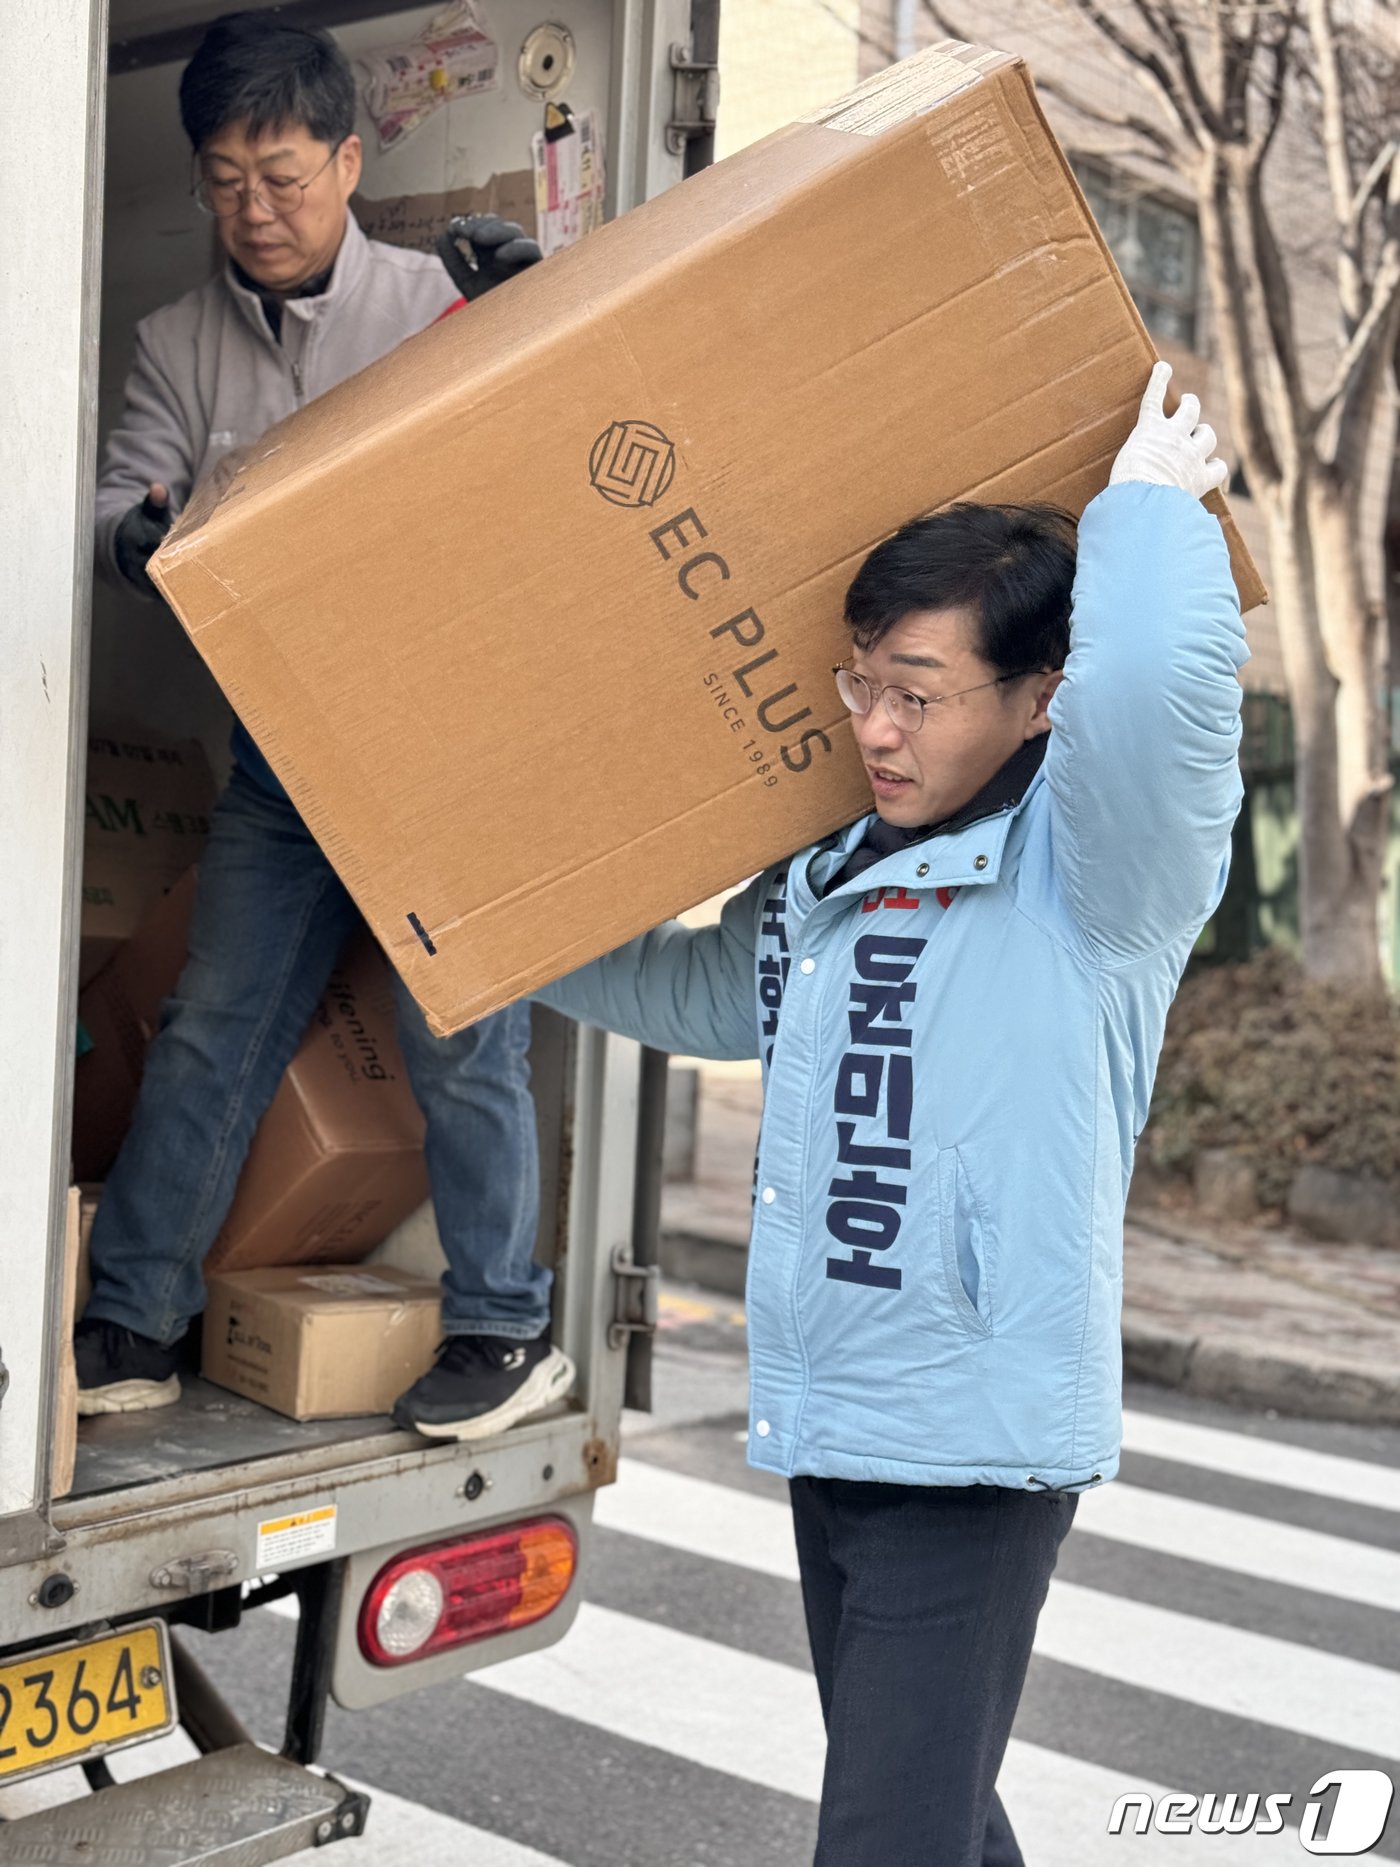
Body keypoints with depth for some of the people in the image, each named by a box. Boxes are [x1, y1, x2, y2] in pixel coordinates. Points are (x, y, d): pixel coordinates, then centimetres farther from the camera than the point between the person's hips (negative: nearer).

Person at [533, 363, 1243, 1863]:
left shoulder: (1093, 874, -12)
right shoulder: (820, 887, 10)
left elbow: (1155, 670, -33)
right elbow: (682, 988, 28)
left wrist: (1148, 498, -14)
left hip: (976, 1447, -8)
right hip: (828, 1430, 8)